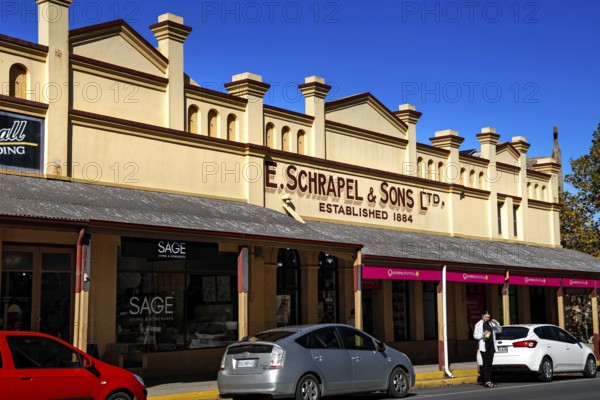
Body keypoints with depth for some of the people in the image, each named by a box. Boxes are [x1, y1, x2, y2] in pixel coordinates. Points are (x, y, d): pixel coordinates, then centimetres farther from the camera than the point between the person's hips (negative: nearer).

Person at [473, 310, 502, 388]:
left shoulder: (491, 323, 15)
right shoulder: (478, 325, 2)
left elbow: (499, 330, 17)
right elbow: (475, 335, 0)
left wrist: (496, 323, 0)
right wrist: (483, 334, -16)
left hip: (491, 345, 5)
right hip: (484, 346, -5)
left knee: (490, 363, 4)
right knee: (485, 363, -7)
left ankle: (489, 381, 7)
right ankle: (487, 381, -10)